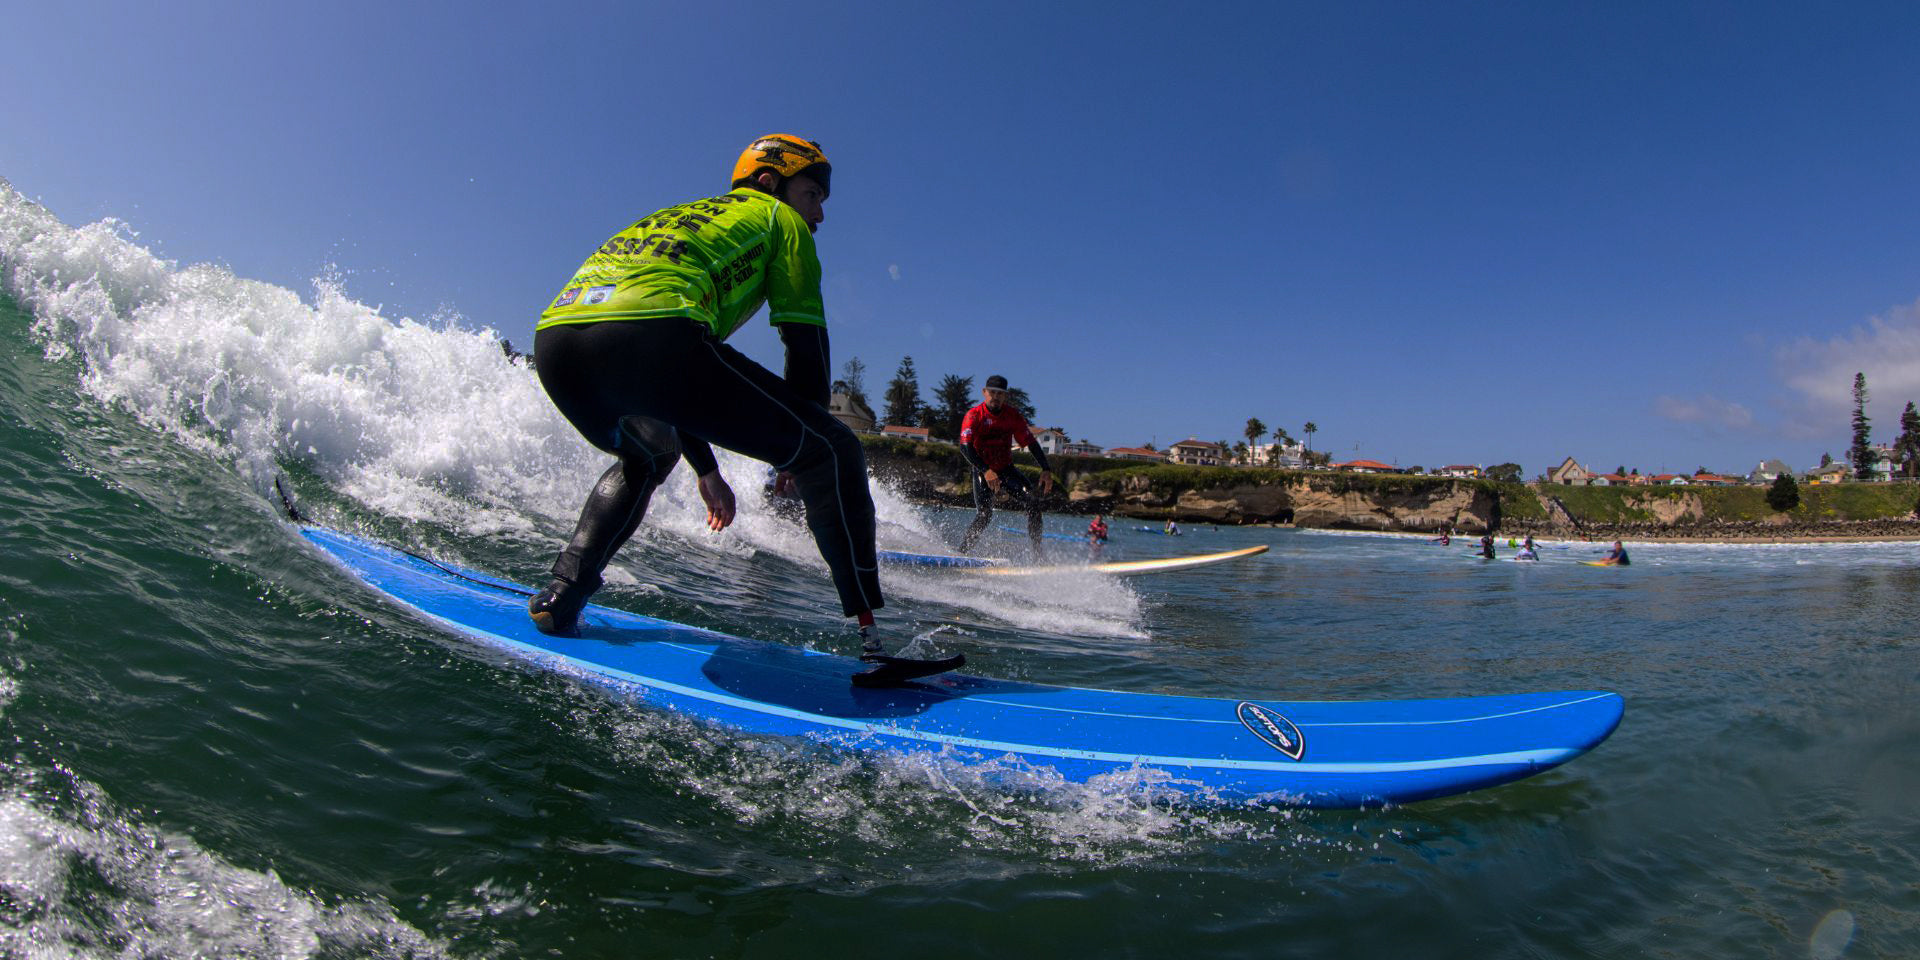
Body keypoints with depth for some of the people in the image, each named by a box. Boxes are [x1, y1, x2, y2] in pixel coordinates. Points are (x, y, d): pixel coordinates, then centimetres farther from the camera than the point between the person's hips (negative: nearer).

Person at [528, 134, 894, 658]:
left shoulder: (674, 217, 41)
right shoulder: (778, 218, 23)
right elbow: (806, 345, 14)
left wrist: (705, 468, 45)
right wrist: (799, 448, 27)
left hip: (553, 340, 8)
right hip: (646, 335, -8)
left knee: (647, 456, 38)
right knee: (833, 451, 2)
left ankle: (560, 597, 25)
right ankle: (868, 634, -7)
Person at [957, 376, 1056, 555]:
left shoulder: (1012, 414, -2)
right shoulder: (974, 415, -14)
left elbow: (1031, 443, -2)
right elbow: (965, 446, -27)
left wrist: (1046, 470, -15)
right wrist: (985, 471, -39)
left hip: (1006, 469, 4)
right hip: (982, 471, -4)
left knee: (1032, 501, -14)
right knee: (984, 514, -19)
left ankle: (1037, 552, -9)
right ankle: (963, 550, -2)